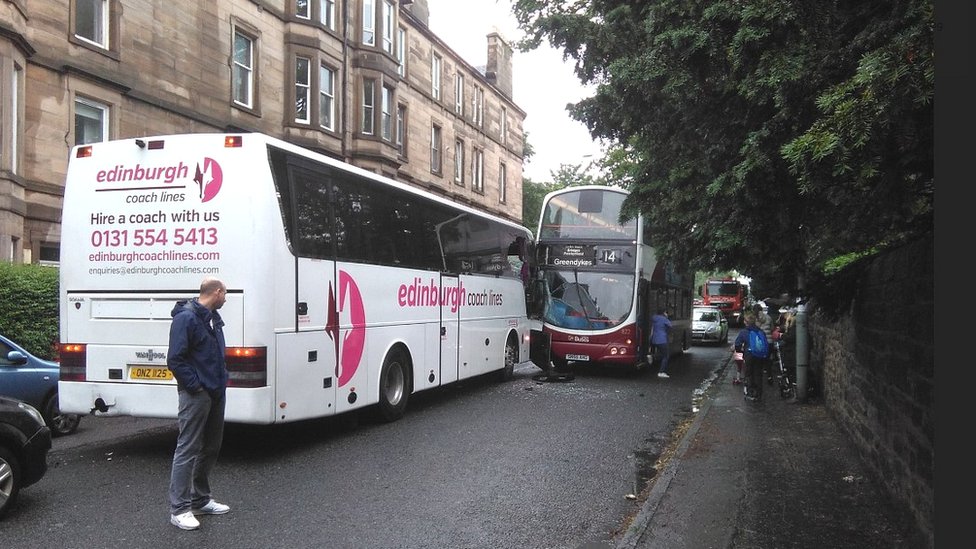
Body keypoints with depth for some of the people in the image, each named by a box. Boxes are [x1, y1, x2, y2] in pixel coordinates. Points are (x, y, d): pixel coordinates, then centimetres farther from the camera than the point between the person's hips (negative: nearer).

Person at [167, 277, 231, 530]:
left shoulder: (212, 317, 13)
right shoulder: (186, 318, -16)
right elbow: (175, 360, -20)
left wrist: (221, 380, 12)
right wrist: (195, 386, -18)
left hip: (216, 393, 10)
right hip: (196, 395, -10)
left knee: (211, 447, 16)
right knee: (188, 449, -4)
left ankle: (200, 499, 28)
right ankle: (179, 509, 3)